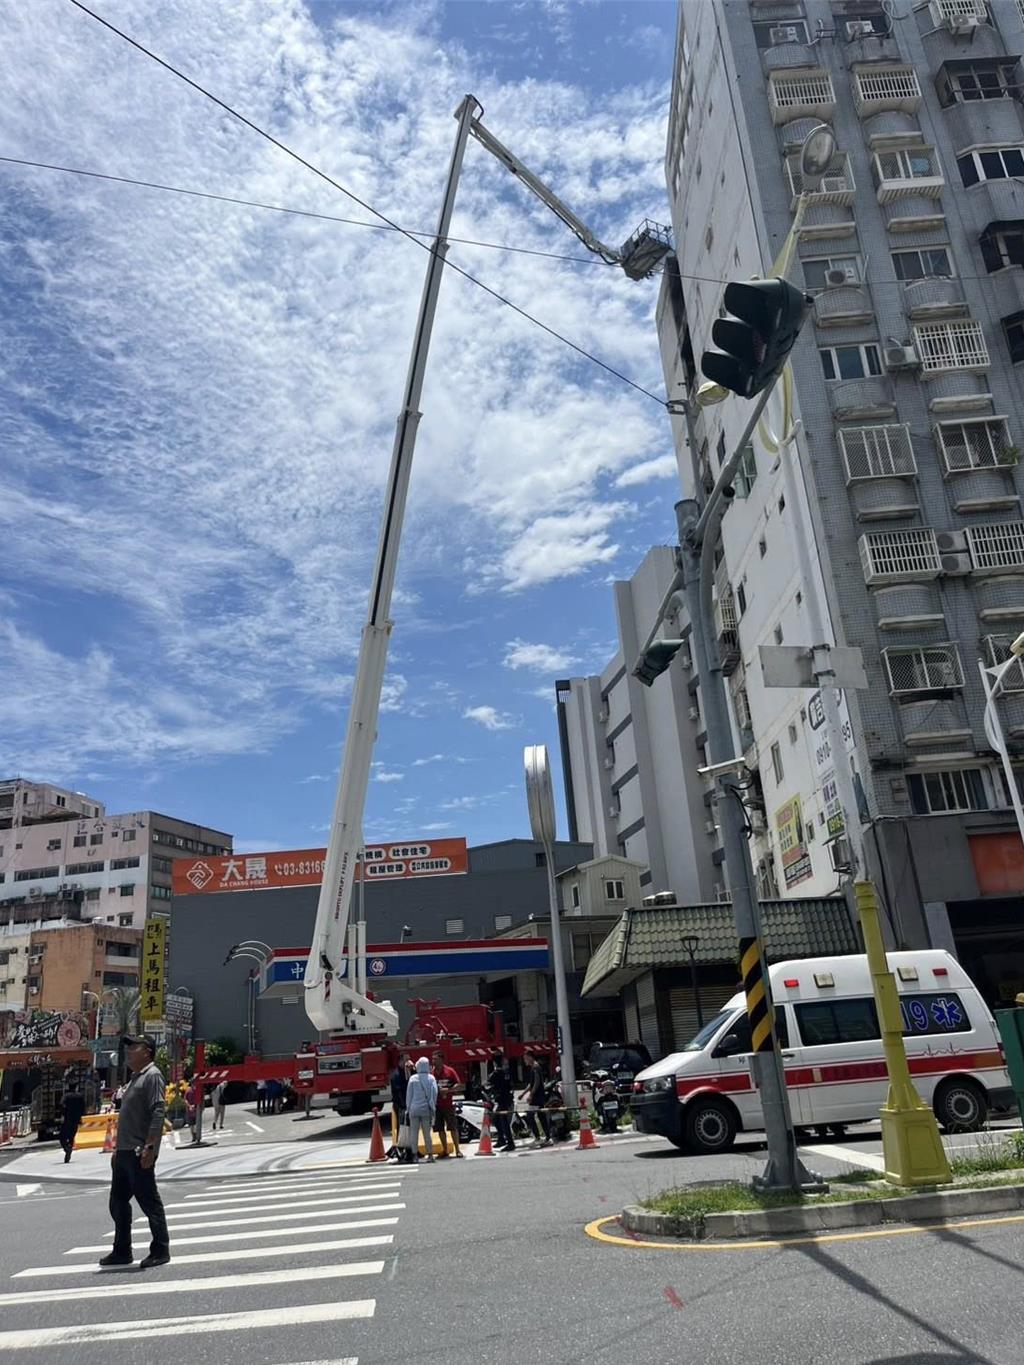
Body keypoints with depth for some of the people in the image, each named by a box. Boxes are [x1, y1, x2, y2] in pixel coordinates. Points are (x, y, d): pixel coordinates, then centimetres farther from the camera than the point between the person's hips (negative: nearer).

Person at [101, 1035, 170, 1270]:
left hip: (139, 1154, -10)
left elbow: (158, 1112, -21)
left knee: (149, 1202, -2)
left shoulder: (152, 1076, -12)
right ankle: (122, 1251, 26)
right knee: (118, 1202, 15)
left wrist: (149, 1147, -26)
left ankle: (160, 1251, 7)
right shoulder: (134, 1078, 19)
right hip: (124, 1152, 10)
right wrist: (118, 1150, 22)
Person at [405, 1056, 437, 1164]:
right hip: (426, 1109, 0)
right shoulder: (431, 1078, -1)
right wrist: (432, 1106, 7)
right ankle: (430, 1154, 7)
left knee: (414, 1132, 6)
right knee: (427, 1132, 8)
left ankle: (415, 1155, 5)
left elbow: (409, 1094, 2)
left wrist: (409, 1107, 9)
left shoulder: (413, 1078, 0)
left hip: (414, 1108, 0)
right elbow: (434, 1092, -3)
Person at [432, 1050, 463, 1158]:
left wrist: (448, 1090, -15)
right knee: (440, 1129, 6)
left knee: (453, 1127, -1)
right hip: (436, 1105, 3)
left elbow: (459, 1085, -2)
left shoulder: (450, 1071, -3)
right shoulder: (431, 1073, 3)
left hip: (448, 1104, -2)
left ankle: (457, 1150, 6)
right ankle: (445, 1150, 16)